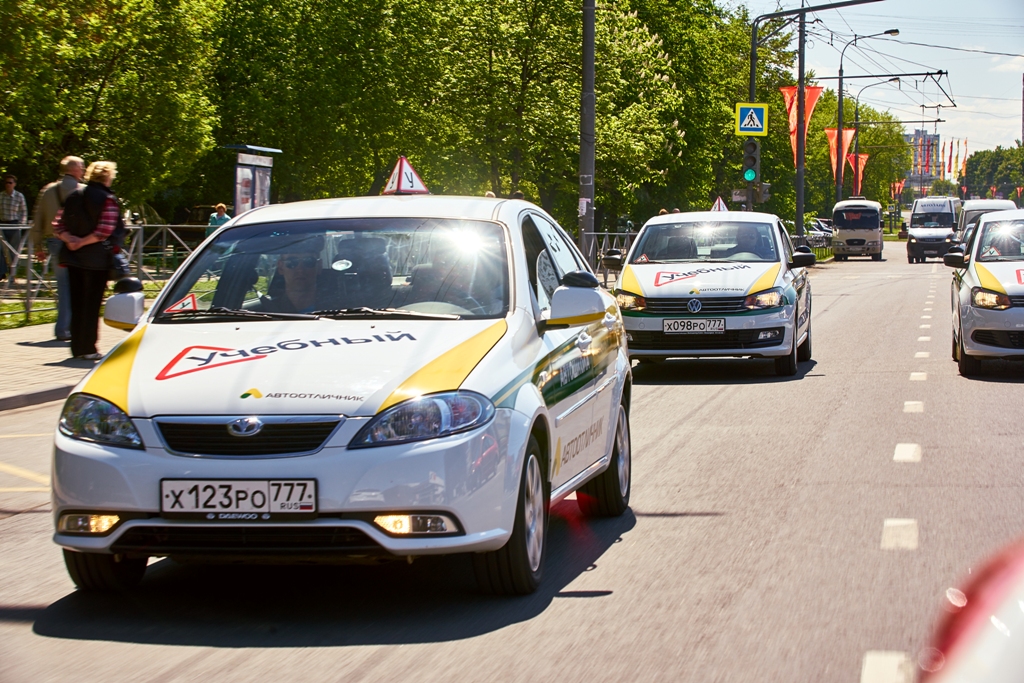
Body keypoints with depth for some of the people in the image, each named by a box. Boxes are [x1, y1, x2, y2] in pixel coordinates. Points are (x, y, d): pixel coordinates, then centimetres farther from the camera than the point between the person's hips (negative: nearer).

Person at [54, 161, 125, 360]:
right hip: (97, 258, -5)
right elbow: (105, 231, -19)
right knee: (92, 303, 1)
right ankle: (88, 349, 1)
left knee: (76, 302, 11)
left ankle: (77, 347, 14)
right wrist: (83, 242, -12)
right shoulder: (108, 200, -8)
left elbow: (58, 225, 3)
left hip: (73, 257, 5)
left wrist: (69, 239, -9)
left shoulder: (74, 196, 10)